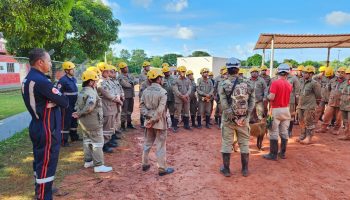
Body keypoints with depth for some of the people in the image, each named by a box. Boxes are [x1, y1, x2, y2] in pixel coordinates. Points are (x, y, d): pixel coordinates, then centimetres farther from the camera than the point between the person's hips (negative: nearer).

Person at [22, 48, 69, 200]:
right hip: (47, 130, -10)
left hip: (37, 127, 10)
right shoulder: (40, 81, -23)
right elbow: (65, 102, -20)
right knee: (47, 163, 1)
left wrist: (54, 92, -6)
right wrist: (59, 94, 0)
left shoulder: (27, 79, 9)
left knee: (40, 160, 22)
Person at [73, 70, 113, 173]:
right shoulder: (91, 92, -21)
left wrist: (78, 113, 0)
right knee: (97, 143, -3)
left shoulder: (82, 92, 11)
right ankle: (99, 165, 1)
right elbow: (89, 107, -33)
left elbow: (77, 105, 15)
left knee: (87, 141, 19)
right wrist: (79, 114, -18)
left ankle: (88, 161, 29)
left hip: (84, 121, 10)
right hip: (93, 122, -10)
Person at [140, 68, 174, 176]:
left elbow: (142, 105, 1)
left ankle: (145, 164, 30)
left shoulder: (146, 91, 4)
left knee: (147, 143, 18)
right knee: (161, 145, 3)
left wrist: (148, 116, -4)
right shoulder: (162, 92, -16)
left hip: (149, 120, 6)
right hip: (159, 122, -6)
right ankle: (162, 168, 12)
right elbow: (160, 109, -21)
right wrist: (154, 120, -15)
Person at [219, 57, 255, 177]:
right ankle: (245, 169, 24)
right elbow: (252, 103, -7)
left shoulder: (223, 85, -10)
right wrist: (243, 117, -8)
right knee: (244, 143, 14)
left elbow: (224, 105, -16)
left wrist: (233, 118, -11)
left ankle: (226, 169, 19)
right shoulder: (247, 84, -3)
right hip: (244, 118, 2)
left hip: (228, 118, -2)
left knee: (226, 143, 10)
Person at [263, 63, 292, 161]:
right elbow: (286, 95, 11)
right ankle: (283, 152, 22)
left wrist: (267, 97, 2)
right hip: (286, 109, 6)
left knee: (274, 132, 0)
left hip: (276, 110, -6)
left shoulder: (275, 83, -14)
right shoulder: (289, 84, 3)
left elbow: (271, 97, -20)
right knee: (284, 132, 12)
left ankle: (273, 154, 4)